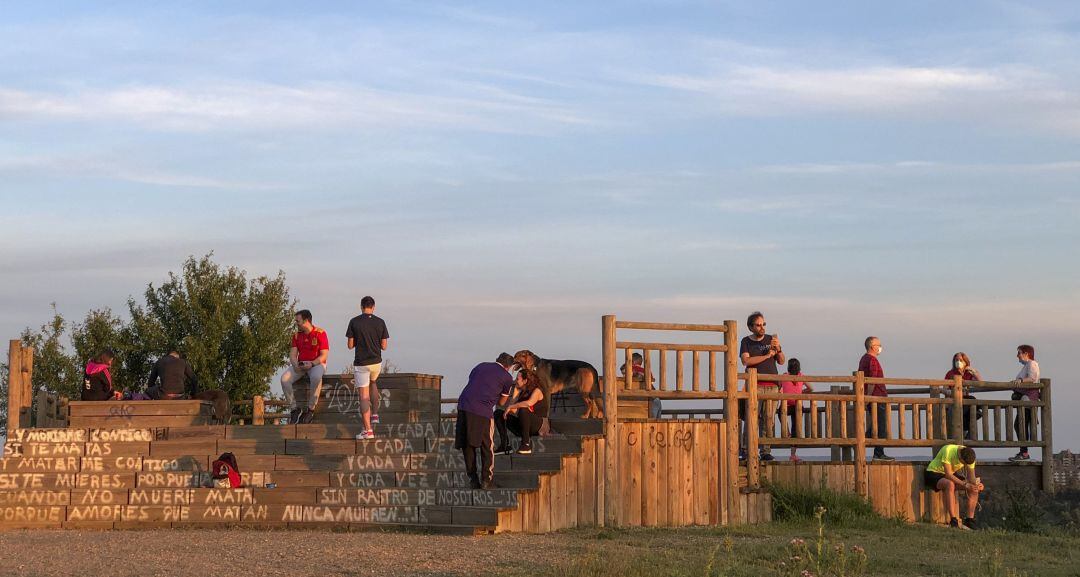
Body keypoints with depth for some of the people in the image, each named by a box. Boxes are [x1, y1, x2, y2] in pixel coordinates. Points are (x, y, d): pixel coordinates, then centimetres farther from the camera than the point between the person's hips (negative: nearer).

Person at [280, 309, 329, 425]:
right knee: (284, 379, -23)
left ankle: (311, 409, -26)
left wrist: (311, 364, -24)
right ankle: (294, 408, -13)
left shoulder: (320, 333, -7)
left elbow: (324, 355, -10)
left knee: (316, 377, -40)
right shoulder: (297, 335, 9)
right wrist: (295, 365, -17)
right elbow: (293, 354, 5)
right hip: (300, 364, 5)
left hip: (317, 363, -5)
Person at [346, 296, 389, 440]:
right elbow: (384, 346, 0)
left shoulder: (354, 322, -7)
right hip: (376, 363, 3)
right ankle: (374, 414, 24)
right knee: (372, 384, 33)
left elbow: (350, 345, -4)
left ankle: (368, 430, -8)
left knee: (363, 396, -2)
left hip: (361, 364, -3)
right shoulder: (380, 322, -2)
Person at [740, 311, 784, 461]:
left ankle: (766, 451, -2)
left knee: (768, 419, -3)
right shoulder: (746, 342, 8)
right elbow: (746, 360, -9)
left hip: (772, 385, 3)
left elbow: (781, 361, 13)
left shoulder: (770, 339, 14)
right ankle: (746, 450, -11)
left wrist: (778, 349, -7)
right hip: (754, 385, -3)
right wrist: (767, 356, -10)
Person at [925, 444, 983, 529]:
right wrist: (965, 484, -41)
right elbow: (948, 474, -34)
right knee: (950, 484, -38)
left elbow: (971, 477, -10)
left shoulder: (969, 456, -13)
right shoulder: (948, 451, -32)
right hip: (933, 473, -6)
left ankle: (970, 520, -4)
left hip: (952, 474, 6)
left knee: (973, 488, -13)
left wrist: (976, 484, -33)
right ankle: (953, 521, -37)